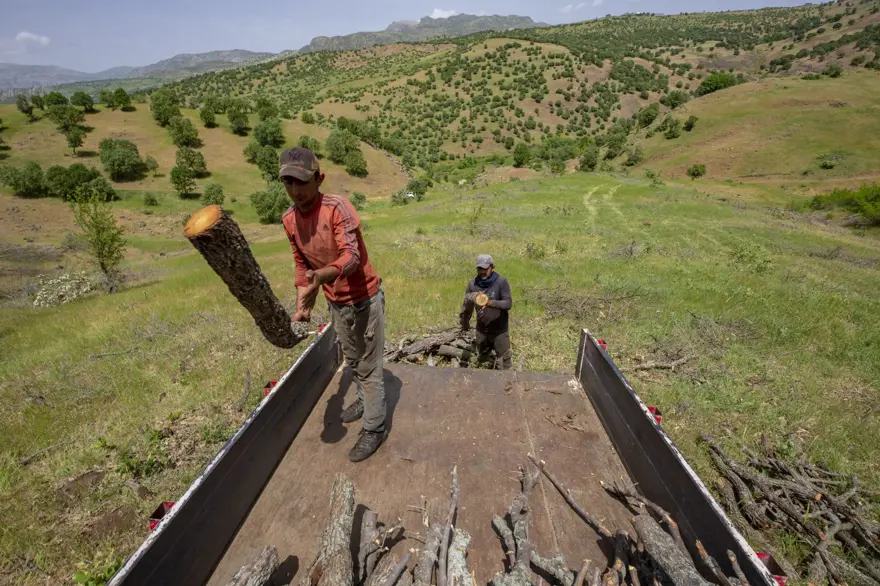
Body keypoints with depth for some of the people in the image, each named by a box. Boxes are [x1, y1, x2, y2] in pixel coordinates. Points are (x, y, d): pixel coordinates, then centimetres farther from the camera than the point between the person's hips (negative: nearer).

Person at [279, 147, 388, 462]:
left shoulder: (338, 207, -23)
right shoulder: (289, 218, -3)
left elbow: (351, 256, -34)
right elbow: (302, 264, 7)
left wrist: (321, 276, -52)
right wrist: (302, 303, -1)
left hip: (364, 298, -7)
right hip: (336, 302, 7)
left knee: (368, 366, 4)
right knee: (352, 360, 24)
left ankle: (374, 428, 21)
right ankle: (365, 400, 49)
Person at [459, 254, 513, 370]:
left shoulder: (501, 282, -15)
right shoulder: (472, 284, -6)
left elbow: (508, 303, -19)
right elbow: (466, 306, 3)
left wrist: (491, 302, -35)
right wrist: (465, 323, 8)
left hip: (499, 331, -3)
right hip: (481, 330, 4)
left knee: (504, 364, 3)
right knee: (482, 360, 21)